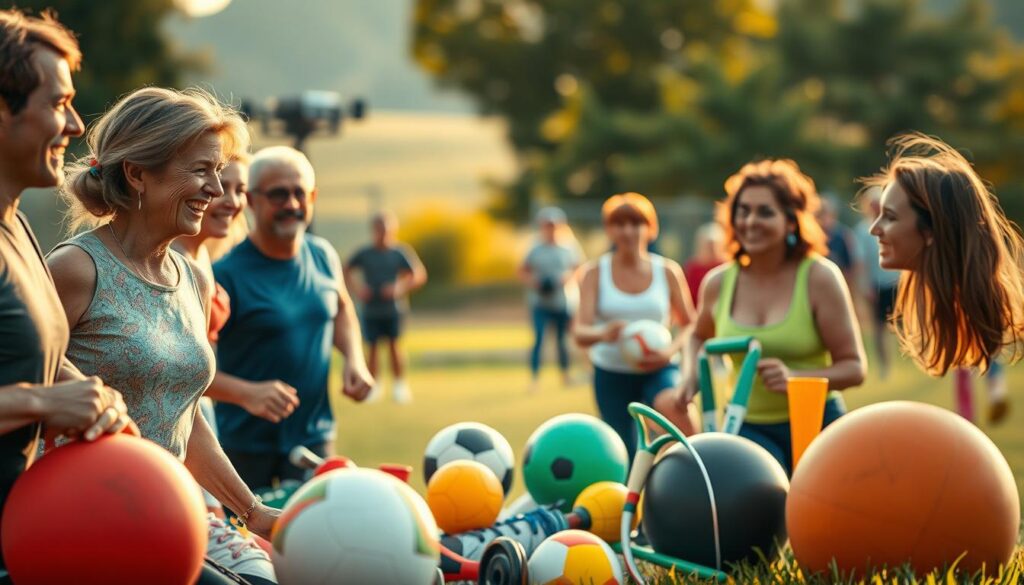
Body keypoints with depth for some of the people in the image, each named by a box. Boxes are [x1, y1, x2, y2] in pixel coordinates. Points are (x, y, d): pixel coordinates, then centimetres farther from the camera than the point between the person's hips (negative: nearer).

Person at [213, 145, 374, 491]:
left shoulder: (322, 256, 3)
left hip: (314, 436, 4)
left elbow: (341, 309, 23)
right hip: (244, 443, -4)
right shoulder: (227, 274, -15)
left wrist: (354, 360, 6)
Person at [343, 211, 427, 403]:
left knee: (393, 345, -3)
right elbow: (346, 270, 14)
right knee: (372, 347, 2)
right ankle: (373, 385, 15)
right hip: (371, 309, 1)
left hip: (394, 309, -1)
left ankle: (399, 385, 7)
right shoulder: (364, 253, 1)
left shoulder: (401, 252, -3)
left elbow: (420, 275, -1)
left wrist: (401, 288, -15)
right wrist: (356, 288, -3)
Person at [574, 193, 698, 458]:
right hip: (611, 374, 1)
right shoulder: (595, 272, -2)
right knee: (627, 458, 3)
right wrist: (602, 333, -35)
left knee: (680, 412, -33)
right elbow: (580, 331, -11)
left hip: (658, 370, -1)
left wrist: (670, 350, -16)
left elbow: (689, 324, 5)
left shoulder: (667, 271, -1)